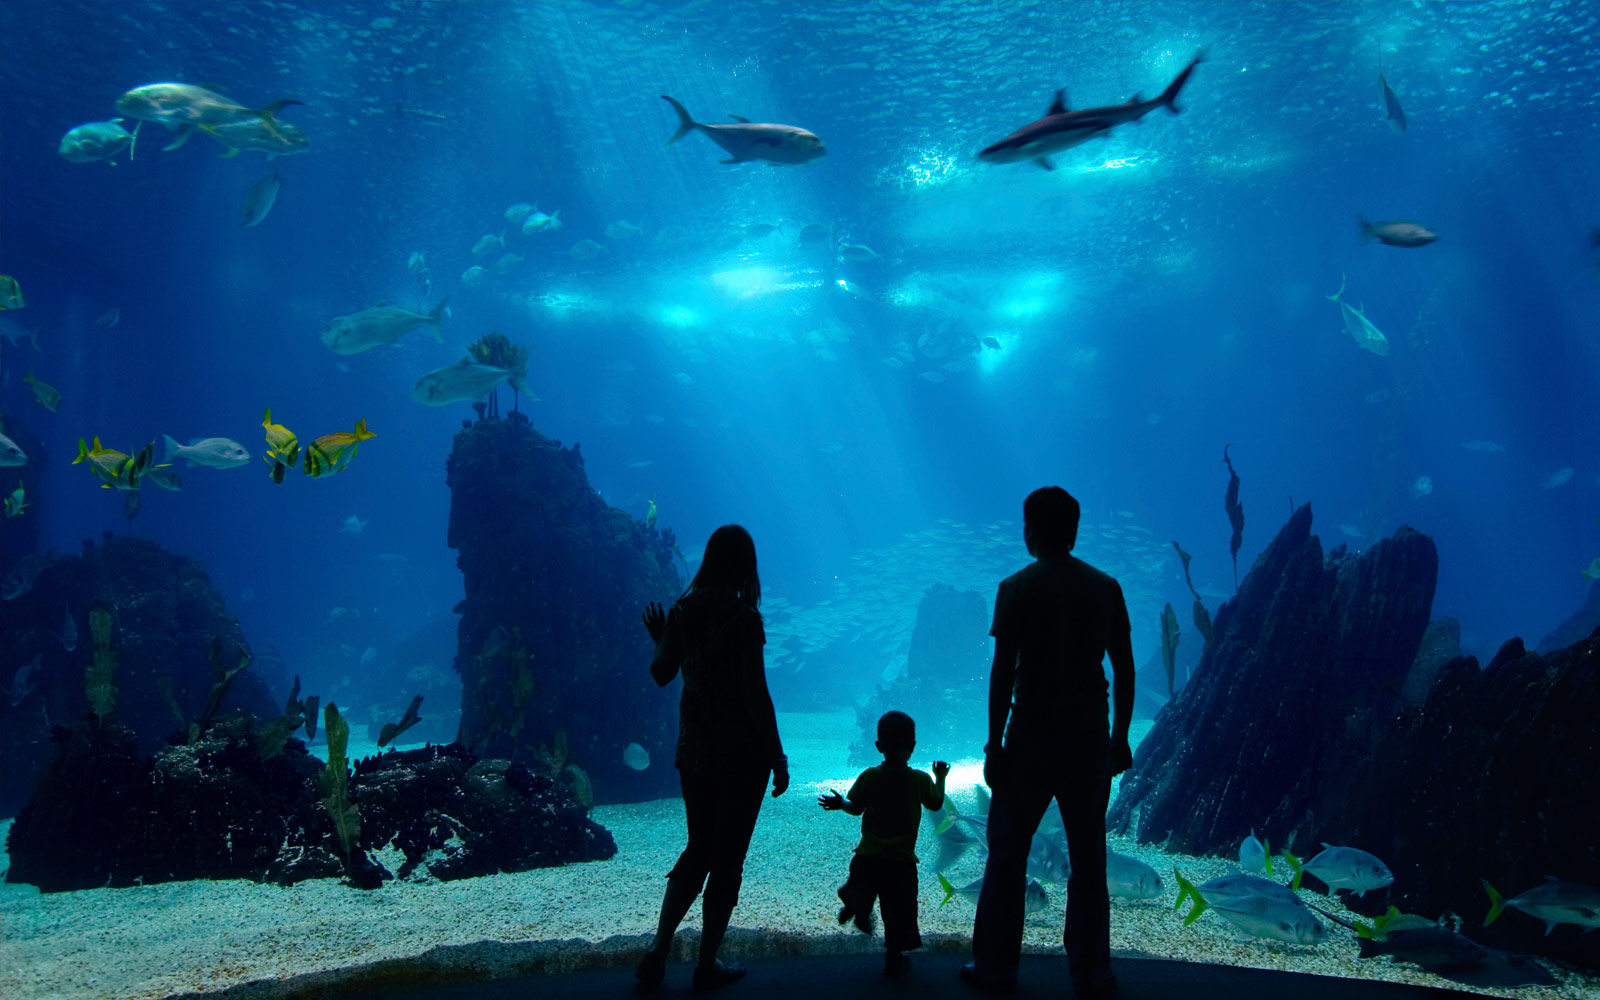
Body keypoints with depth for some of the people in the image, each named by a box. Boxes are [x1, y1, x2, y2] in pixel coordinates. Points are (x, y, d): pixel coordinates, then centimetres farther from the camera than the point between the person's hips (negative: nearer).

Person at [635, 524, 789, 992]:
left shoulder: (683, 611, -1)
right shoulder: (744, 618, -17)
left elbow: (661, 674, 10)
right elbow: (756, 695, -17)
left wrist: (660, 640, 29)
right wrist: (778, 757, -9)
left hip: (694, 748, 5)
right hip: (741, 751, -5)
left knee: (698, 849, 20)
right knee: (727, 856, 9)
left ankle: (658, 951, 17)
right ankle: (707, 965, 19)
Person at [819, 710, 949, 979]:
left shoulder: (869, 777, -6)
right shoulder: (920, 780, -6)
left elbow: (856, 808, 2)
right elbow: (937, 803, 10)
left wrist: (841, 803, 20)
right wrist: (940, 777, 24)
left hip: (868, 856, 0)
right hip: (902, 860, 0)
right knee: (898, 910, 11)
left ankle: (856, 900, -17)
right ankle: (894, 956, 14)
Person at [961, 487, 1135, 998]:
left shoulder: (1017, 588, -6)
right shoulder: (1106, 588, 4)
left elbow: (1003, 672, -10)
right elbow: (1125, 671, 6)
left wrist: (994, 745, -5)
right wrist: (1121, 736, 14)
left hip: (1031, 739, -3)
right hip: (1090, 740, 3)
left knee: (1007, 855, 8)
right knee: (1088, 858, 12)